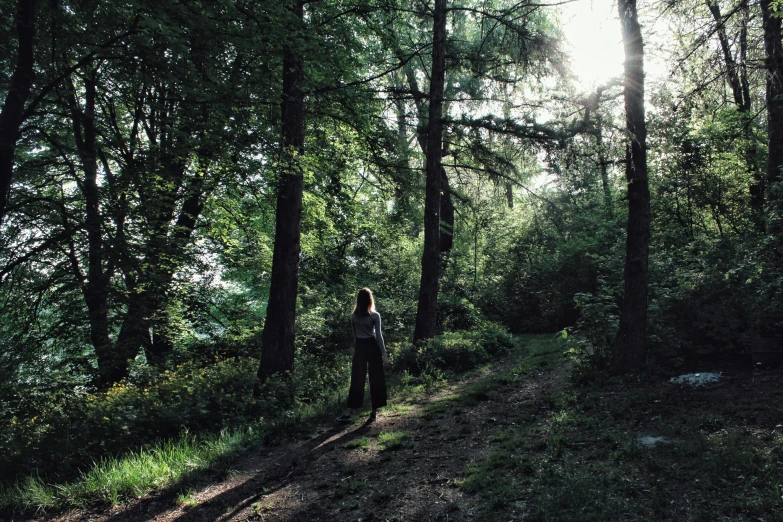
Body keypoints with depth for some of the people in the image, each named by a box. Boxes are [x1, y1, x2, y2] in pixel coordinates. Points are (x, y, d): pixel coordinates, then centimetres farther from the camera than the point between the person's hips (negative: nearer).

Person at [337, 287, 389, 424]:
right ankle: (373, 413, 9)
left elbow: (354, 335, 7)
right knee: (375, 380, 6)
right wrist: (384, 354, -5)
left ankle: (349, 413, 4)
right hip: (372, 347, -3)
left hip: (359, 348, 3)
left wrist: (355, 350, 15)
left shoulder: (354, 316, 3)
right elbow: (378, 336, -9)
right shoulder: (375, 315, -8)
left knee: (357, 380, 7)